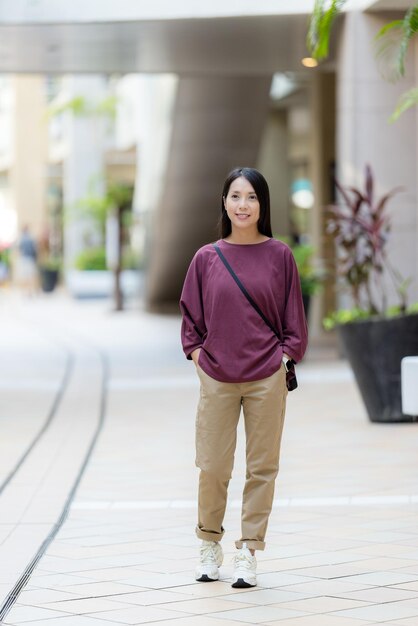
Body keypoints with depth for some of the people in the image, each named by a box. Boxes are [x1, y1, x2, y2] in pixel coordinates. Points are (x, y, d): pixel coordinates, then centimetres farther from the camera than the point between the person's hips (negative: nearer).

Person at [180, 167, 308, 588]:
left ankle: (248, 553, 12)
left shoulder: (279, 255, 0)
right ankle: (209, 544, 23)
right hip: (217, 379, 1)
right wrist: (197, 354, 2)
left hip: (266, 379, 0)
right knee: (212, 467, 2)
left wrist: (286, 357, -4)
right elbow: (191, 316, 12)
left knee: (262, 467, 3)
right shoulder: (206, 258, 3)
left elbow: (294, 318, 5)